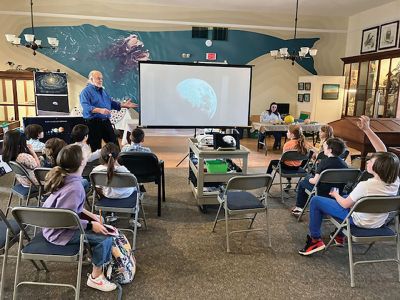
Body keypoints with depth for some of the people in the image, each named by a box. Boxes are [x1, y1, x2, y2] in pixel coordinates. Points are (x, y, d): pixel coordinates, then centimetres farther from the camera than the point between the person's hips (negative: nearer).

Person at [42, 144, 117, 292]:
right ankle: (95, 277, 6)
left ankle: (96, 256, 31)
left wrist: (90, 215, 6)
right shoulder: (74, 188, -32)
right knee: (105, 237, -11)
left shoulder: (64, 177, -4)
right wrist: (90, 225, -22)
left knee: (97, 225, 18)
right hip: (60, 231, -9)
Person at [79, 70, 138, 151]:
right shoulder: (86, 92, -8)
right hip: (93, 123, -7)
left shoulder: (102, 90, 17)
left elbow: (111, 102, 24)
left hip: (106, 122, 7)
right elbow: (86, 107, -23)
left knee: (114, 144, 10)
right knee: (96, 148, 0)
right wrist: (100, 110, -37)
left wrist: (124, 105, 12)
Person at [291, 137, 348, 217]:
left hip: (324, 193, -6)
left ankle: (299, 208, 27)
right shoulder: (344, 163, -2)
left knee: (302, 183, 17)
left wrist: (309, 179, 4)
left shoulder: (325, 162, -20)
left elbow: (315, 181, -19)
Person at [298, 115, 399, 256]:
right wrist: (367, 129, -16)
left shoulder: (365, 186, -34)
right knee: (345, 196, 34)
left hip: (359, 220, -7)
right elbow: (383, 151, -11)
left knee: (315, 201, 1)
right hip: (379, 222, 7)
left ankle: (315, 239, 9)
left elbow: (345, 204, -19)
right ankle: (340, 236, 39)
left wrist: (335, 194, 1)